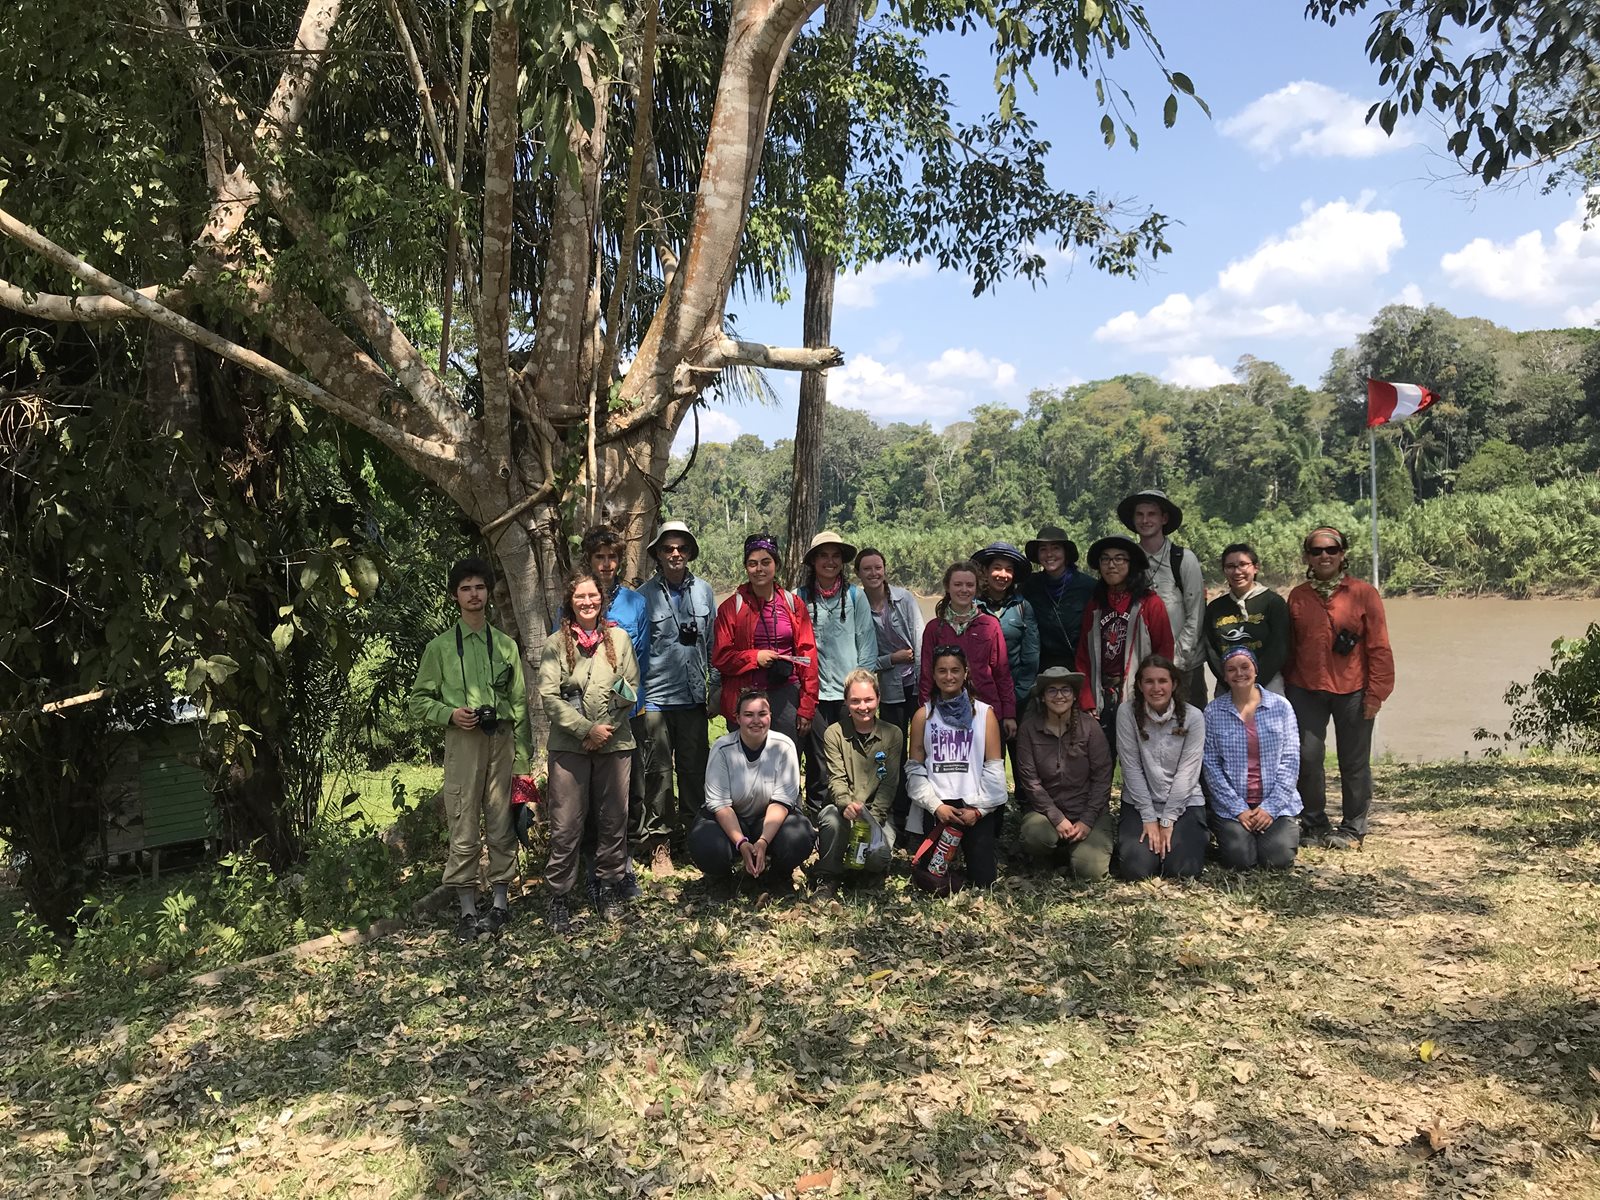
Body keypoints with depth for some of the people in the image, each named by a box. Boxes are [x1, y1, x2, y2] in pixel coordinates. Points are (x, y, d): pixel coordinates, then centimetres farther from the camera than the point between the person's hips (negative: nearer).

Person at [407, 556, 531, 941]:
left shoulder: (506, 645, 11)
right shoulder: (440, 647, 7)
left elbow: (519, 703, 10)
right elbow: (418, 701, 9)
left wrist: (522, 760, 6)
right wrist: (450, 714, -11)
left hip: (501, 740, 2)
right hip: (463, 741, -2)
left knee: (501, 826, 5)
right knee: (464, 830, -2)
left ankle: (501, 902, 17)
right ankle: (467, 910, 7)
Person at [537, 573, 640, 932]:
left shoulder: (619, 638, 7)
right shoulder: (556, 644, 1)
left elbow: (633, 691, 10)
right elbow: (549, 697, -5)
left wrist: (623, 690, -12)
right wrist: (586, 729, -12)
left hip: (615, 742, 2)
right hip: (568, 745, -2)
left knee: (613, 820, 9)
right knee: (565, 825, -2)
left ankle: (609, 887, 23)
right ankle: (559, 895, 8)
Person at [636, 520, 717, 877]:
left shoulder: (703, 592, 8)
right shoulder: (644, 596, -1)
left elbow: (713, 643, 12)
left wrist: (716, 687, 8)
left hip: (693, 698, 3)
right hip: (655, 700, -3)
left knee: (696, 771, 7)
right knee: (658, 774, 1)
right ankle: (658, 845, 11)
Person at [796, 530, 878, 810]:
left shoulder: (856, 595, 5)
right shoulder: (800, 597, 5)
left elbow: (867, 642, 5)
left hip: (849, 692, 0)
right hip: (815, 691, 0)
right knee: (818, 763, 1)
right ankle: (817, 817, 11)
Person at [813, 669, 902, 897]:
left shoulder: (893, 735, 2)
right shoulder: (835, 733, 0)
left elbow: (889, 783, -5)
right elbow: (836, 779, -9)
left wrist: (872, 818, -19)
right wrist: (846, 804, -31)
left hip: (878, 812, 1)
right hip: (844, 810, 0)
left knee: (878, 856, -28)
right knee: (832, 817, -37)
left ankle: (871, 870, 13)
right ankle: (829, 878, -12)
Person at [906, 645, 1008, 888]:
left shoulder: (984, 713, 6)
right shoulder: (923, 715, 8)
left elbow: (994, 767, 2)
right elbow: (914, 768, 4)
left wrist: (979, 808, -8)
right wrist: (936, 805, -8)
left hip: (976, 806, 0)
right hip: (937, 806, 1)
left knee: (982, 879, -7)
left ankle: (970, 849, 20)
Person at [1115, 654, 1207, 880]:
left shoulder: (1193, 717, -8)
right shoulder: (1127, 713, -8)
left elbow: (1187, 771, -10)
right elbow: (1131, 768, -10)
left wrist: (1167, 821, -14)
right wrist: (1149, 819, -13)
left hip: (1184, 802, 0)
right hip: (1140, 802, 0)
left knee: (1183, 870, -17)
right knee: (1136, 868, -19)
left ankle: (1197, 837, 18)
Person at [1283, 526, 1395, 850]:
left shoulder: (1363, 593, -2)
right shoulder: (1298, 596, 8)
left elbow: (1379, 647, -3)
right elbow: (1288, 646, 12)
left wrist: (1375, 693, -6)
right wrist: (1287, 688, 8)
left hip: (1352, 691, -2)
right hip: (1306, 690, 2)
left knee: (1354, 762, 5)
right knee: (1307, 757, 0)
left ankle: (1352, 829, 19)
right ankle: (1315, 824, 18)